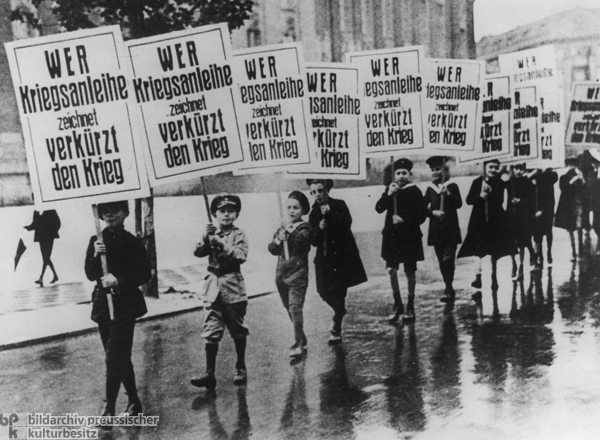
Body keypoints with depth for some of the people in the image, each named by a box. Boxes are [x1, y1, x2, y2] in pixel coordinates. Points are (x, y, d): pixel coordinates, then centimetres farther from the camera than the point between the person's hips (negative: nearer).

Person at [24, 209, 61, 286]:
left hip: (49, 236, -6)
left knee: (46, 258, -12)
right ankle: (55, 275, 21)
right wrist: (25, 227, -3)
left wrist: (53, 232, -15)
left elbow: (57, 222, -4)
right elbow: (34, 224, 13)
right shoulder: (36, 212, 10)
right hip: (41, 237, 6)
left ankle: (41, 278, -18)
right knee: (45, 258, 8)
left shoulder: (51, 211, -4)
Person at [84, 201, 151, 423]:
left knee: (114, 357, -11)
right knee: (120, 357, 12)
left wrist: (119, 281, -18)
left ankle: (109, 408, -8)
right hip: (103, 305, 5)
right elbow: (90, 275, 2)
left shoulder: (132, 242, -4)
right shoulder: (96, 241, 6)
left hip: (125, 306, -5)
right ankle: (133, 401, 24)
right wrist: (95, 255, -16)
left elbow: (145, 273, -7)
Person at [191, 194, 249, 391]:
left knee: (238, 331, 10)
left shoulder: (238, 235, -2)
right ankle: (210, 374, -5)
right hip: (213, 286, 2)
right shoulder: (210, 234, 7)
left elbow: (241, 256, -17)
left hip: (233, 287, -2)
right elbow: (198, 252, -5)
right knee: (211, 332, -5)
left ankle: (241, 368, 27)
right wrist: (206, 237, -20)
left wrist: (221, 244, -24)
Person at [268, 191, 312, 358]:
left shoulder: (305, 228, -4)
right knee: (289, 309, 15)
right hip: (281, 274, 6)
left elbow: (303, 241, -24)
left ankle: (298, 344, -12)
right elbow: (272, 249, 2)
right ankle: (302, 338, 31)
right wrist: (278, 240, -17)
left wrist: (291, 233, -35)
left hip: (298, 275, -6)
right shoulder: (281, 229, 11)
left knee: (295, 308, -16)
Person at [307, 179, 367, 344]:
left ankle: (336, 330, 2)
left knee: (338, 291, -9)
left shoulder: (339, 205, -2)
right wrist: (319, 229, -19)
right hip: (325, 258, 4)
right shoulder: (313, 214, 5)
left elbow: (347, 224, -18)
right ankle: (340, 312, 35)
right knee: (324, 292, 2)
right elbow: (314, 242, 1)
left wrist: (330, 213, -26)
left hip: (344, 255, -3)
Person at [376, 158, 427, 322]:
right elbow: (379, 208, -3)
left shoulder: (414, 191, -8)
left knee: (410, 272, 6)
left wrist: (404, 220, -19)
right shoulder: (390, 189, 5)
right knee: (391, 270, 1)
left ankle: (410, 307, 20)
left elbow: (421, 216, -7)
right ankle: (397, 305, 17)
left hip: (410, 236, -3)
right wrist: (388, 194, -16)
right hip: (392, 235, 3)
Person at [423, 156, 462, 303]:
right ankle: (450, 289, 18)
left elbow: (459, 204, -9)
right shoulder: (430, 188, 9)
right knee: (441, 260, 8)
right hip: (436, 229, 4)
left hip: (450, 228, -4)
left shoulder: (452, 186, 0)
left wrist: (448, 194, -23)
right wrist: (433, 212, -10)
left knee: (448, 258, -12)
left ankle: (448, 289, -13)